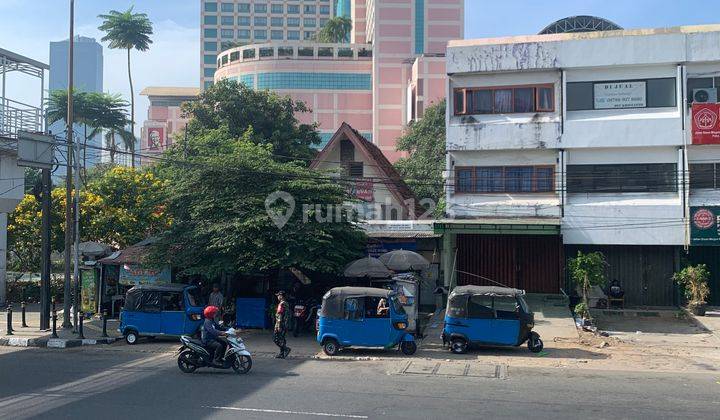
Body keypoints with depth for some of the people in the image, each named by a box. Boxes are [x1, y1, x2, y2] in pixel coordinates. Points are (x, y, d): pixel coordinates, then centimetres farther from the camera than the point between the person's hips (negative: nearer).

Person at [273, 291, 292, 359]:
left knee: (275, 338, -5)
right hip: (285, 324, 9)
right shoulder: (286, 303, 14)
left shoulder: (281, 304, -15)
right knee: (281, 338, 12)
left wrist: (278, 326, -21)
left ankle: (286, 349, -11)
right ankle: (282, 354, 13)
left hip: (281, 324, -9)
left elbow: (280, 315, -20)